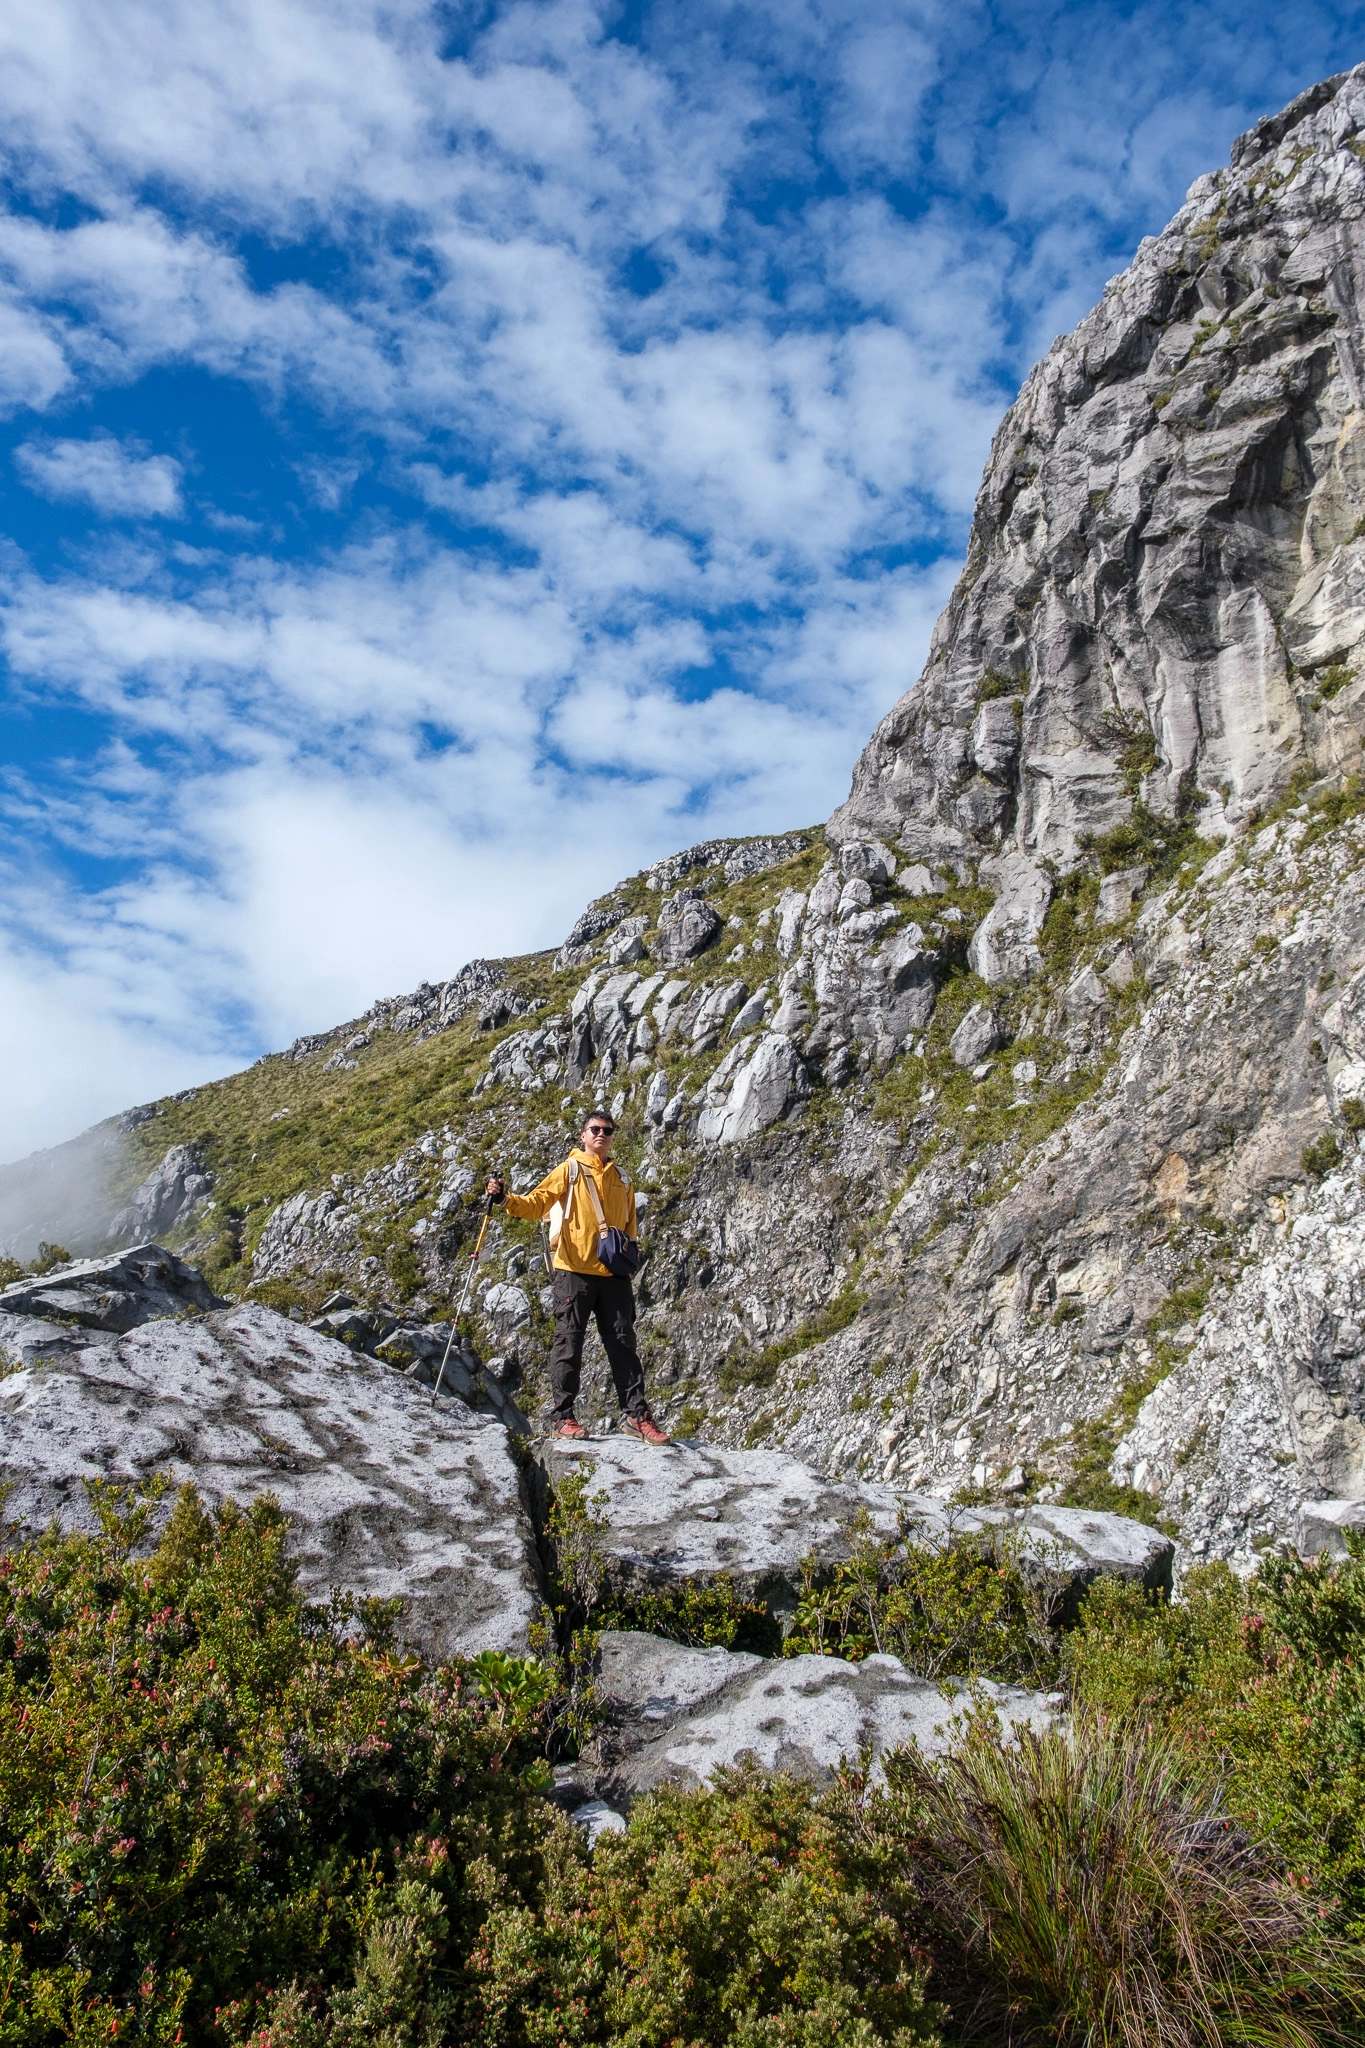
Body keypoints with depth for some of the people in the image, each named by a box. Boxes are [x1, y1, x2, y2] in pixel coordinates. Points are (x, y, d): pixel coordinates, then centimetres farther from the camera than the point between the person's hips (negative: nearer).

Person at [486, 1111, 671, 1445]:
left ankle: (637, 1414, 9)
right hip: (574, 1270, -4)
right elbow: (537, 1203, -4)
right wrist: (506, 1199, -22)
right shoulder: (569, 1170, 5)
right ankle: (562, 1415, 4)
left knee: (623, 1343, 5)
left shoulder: (621, 1179, 18)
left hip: (614, 1273, 4)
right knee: (569, 1341, -2)